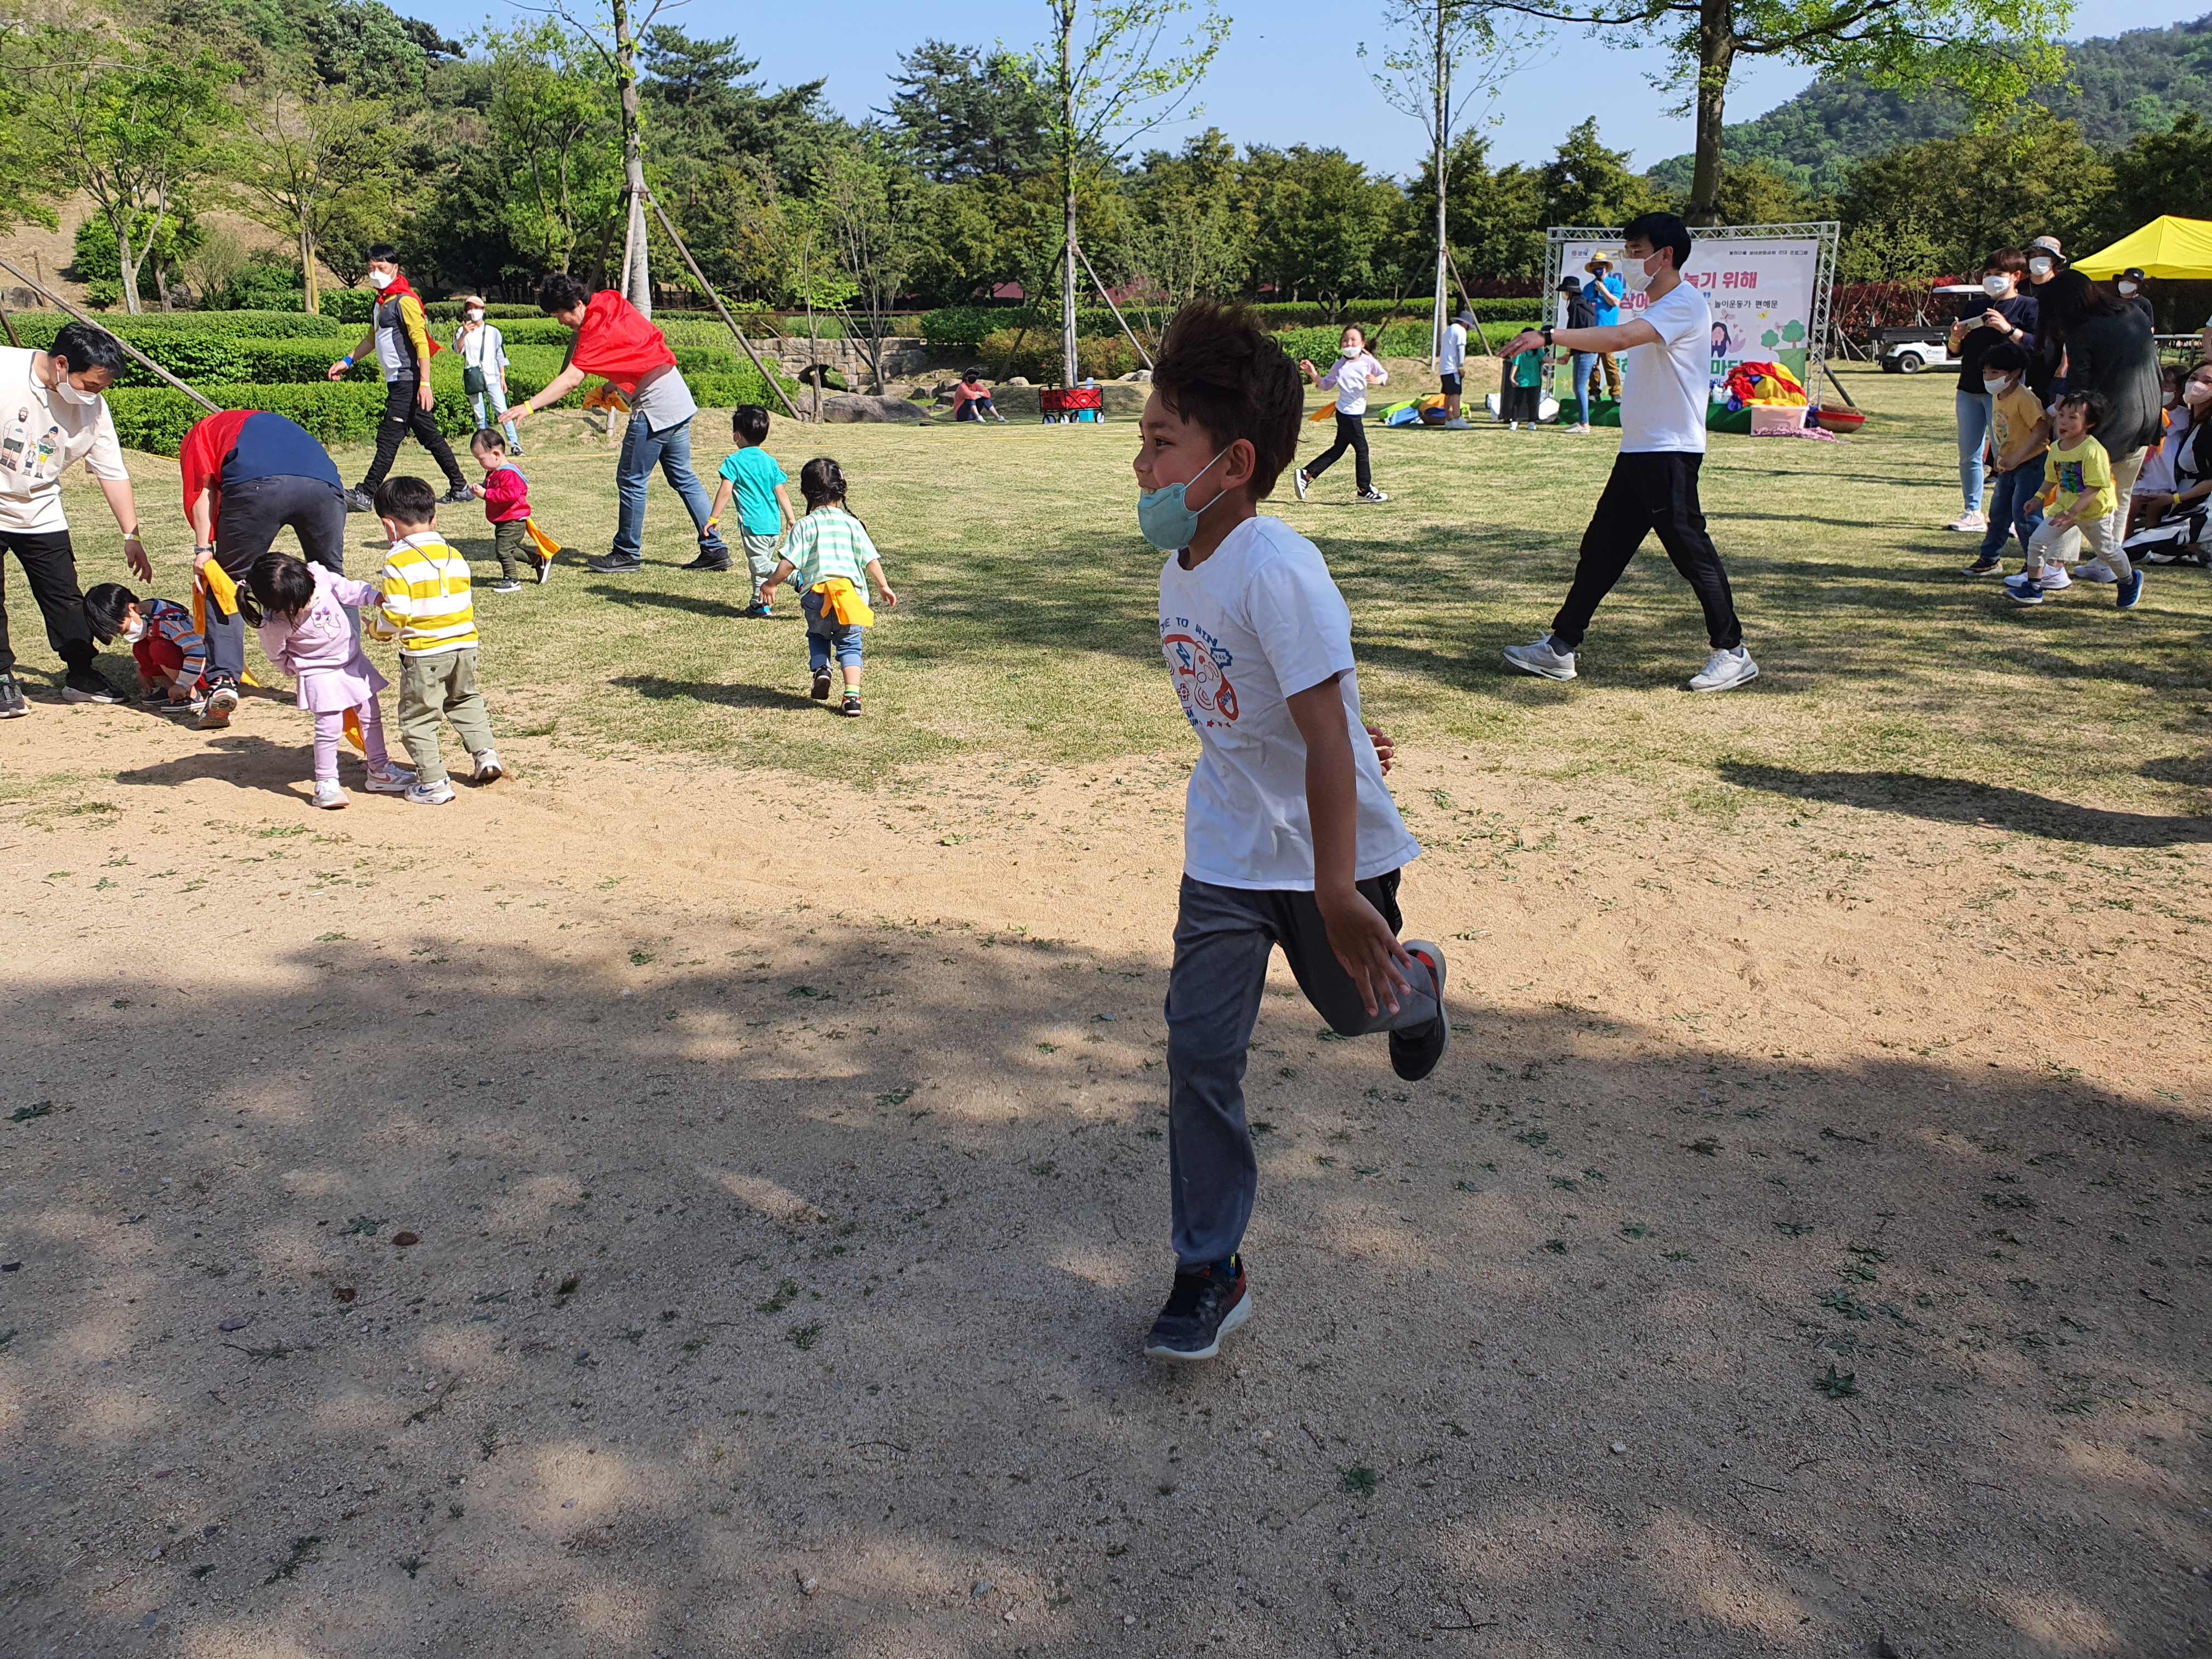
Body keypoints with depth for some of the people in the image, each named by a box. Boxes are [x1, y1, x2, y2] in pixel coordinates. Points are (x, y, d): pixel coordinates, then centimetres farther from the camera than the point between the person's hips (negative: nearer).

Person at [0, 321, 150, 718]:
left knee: (65, 598, 4)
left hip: (41, 513, 3)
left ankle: (82, 676, 16)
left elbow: (113, 473, -3)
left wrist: (132, 536, -3)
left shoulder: (92, 407, -10)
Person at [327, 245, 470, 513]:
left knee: (389, 438, -9)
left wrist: (425, 383, -25)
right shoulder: (380, 302, 17)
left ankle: (366, 495, -8)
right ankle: (459, 488, 16)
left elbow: (422, 343, -19)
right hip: (398, 382, 10)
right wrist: (348, 361, 28)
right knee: (429, 436, 11)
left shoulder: (404, 301, -13)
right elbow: (373, 338, 31)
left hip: (408, 382, -10)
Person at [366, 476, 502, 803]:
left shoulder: (398, 561, -12)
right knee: (465, 699, 29)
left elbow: (396, 615, -16)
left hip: (424, 653, -6)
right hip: (465, 645, 6)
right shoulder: (454, 555, 7)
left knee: (417, 717, 7)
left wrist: (377, 630, 6)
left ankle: (433, 783, 8)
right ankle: (484, 753, 19)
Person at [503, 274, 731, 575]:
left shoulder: (596, 330, -18)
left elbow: (570, 380, -28)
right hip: (680, 401, 10)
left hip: (654, 408, -10)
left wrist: (529, 407, -33)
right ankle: (715, 549, 13)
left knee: (632, 481, 1)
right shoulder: (611, 302, 8)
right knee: (684, 479, 13)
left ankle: (628, 555, 11)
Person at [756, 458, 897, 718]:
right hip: (852, 592, 1)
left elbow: (789, 562, -5)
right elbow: (871, 558, 8)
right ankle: (852, 696, -6)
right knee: (849, 643, 9)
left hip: (816, 593, -1)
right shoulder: (852, 524, 7)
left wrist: (770, 584, 10)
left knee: (818, 635, 26)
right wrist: (883, 586, 19)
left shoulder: (805, 526, -1)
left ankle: (821, 669, 1)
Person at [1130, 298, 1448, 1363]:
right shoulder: (1180, 568, -3)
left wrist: (1337, 892, -31)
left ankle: (1412, 982, 58)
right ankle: (1210, 1273, 10)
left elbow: (1326, 737, -30)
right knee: (1200, 1049, -1)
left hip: (1333, 850, -5)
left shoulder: (1277, 572, -27)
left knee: (1355, 1005, 19)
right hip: (1229, 847, 6)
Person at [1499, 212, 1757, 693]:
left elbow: (1621, 337, -27)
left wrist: (1550, 336, -30)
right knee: (1600, 548, 9)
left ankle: (1733, 654, 4)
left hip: (1670, 452, -10)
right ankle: (1559, 649, 13)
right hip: (1638, 452, 10)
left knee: (1690, 549, -7)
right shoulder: (1657, 308, 19)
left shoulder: (1684, 303, -13)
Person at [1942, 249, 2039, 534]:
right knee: (1968, 456, 6)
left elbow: (2037, 345, -11)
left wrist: (2008, 329, -21)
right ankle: (1973, 513, 14)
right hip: (1969, 390, 6)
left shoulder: (2027, 307, 2)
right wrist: (1956, 339, -3)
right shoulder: (1975, 307, 18)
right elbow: (1956, 351, 19)